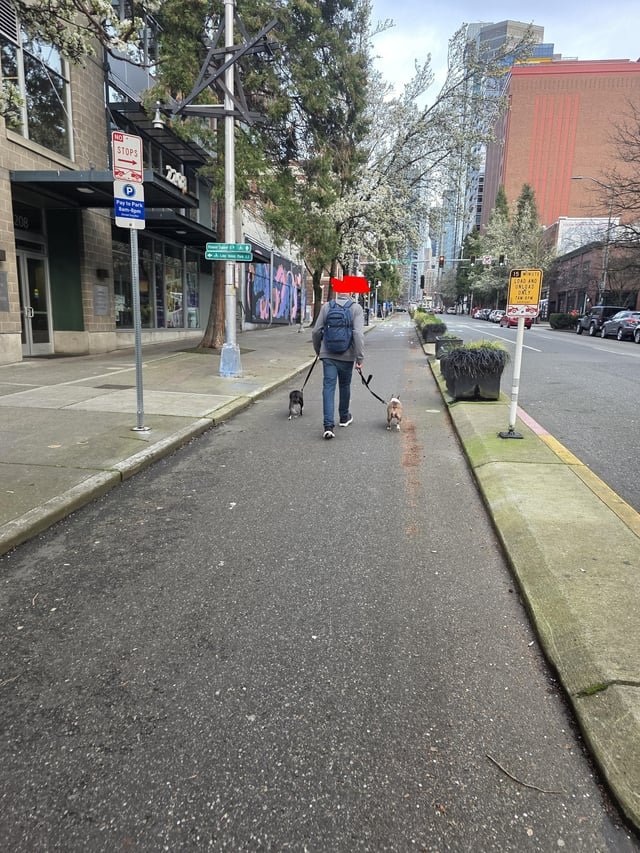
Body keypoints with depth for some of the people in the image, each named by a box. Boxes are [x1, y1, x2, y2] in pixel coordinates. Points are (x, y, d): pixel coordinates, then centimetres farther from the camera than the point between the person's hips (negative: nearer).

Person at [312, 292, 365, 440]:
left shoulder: (326, 306, 3)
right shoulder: (356, 308, -5)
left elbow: (316, 332, 4)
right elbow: (358, 334, -15)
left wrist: (318, 351, 19)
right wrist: (360, 358, -12)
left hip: (328, 354, 1)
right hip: (347, 355, -1)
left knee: (328, 387, -2)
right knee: (344, 386, 18)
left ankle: (328, 425, -13)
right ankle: (344, 417, 37)